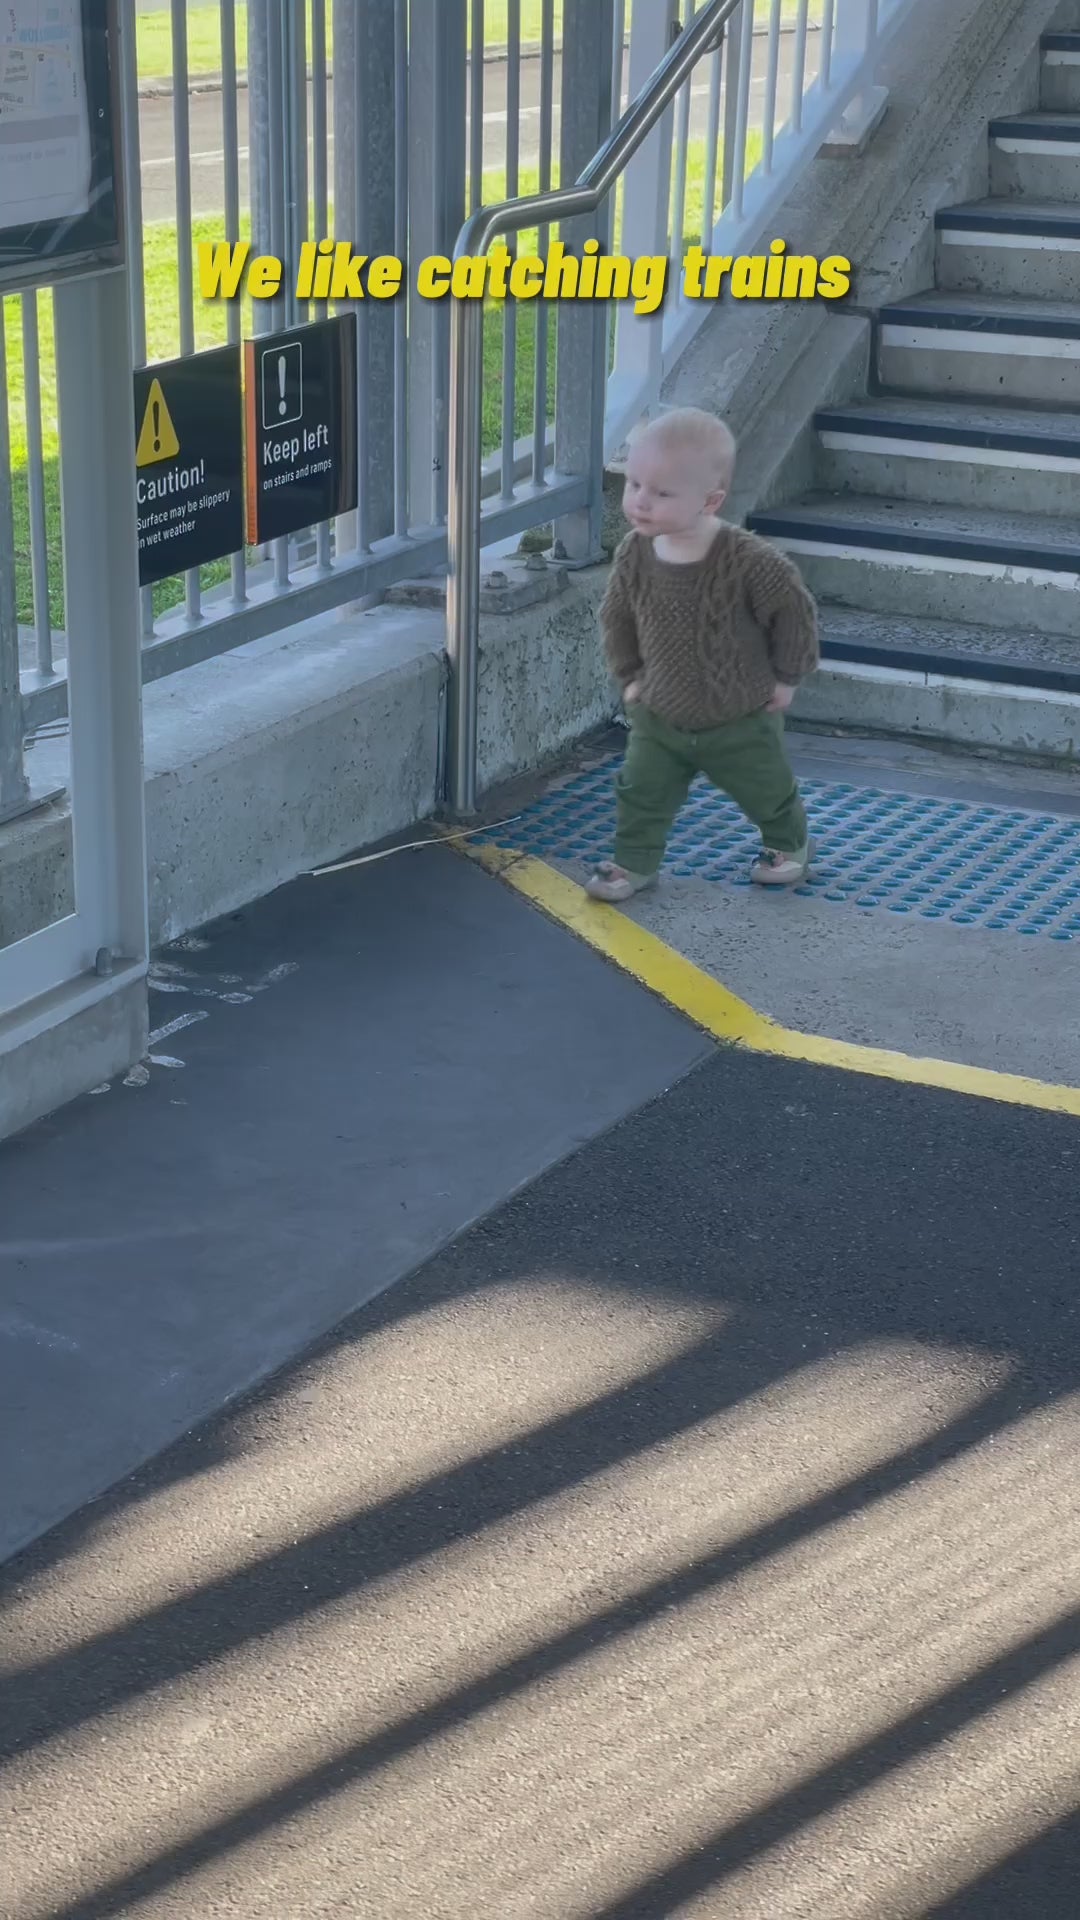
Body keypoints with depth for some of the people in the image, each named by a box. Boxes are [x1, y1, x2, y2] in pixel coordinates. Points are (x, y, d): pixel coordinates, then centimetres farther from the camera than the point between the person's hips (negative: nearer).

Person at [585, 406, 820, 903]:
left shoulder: (750, 561, -30)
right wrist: (631, 677, 4)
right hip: (659, 717, 3)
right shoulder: (633, 554, -16)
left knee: (768, 793, 18)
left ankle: (788, 845, 46)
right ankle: (634, 863, 20)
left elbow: (794, 610, -15)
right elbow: (616, 618, 2)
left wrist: (786, 676, -7)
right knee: (641, 793, 1)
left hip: (742, 720, -3)